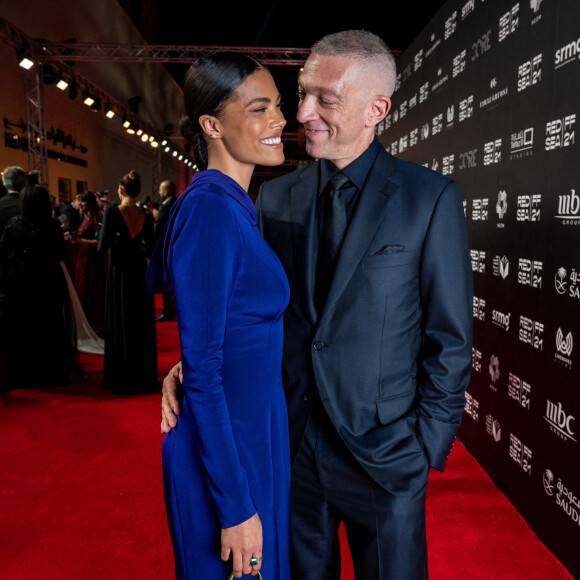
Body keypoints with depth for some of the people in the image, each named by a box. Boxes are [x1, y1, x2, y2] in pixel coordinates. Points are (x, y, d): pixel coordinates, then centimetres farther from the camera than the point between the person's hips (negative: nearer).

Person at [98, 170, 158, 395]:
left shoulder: (112, 212, -12)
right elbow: (149, 250, 3)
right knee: (142, 326, 13)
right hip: (140, 272, 4)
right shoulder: (146, 215, -1)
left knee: (121, 325, 8)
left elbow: (102, 248, -13)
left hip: (119, 273, -3)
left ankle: (124, 379, 15)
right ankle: (145, 378, 22)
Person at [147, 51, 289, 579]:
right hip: (225, 451, -9)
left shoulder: (231, 205, 5)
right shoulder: (210, 208, -23)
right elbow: (202, 372, -23)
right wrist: (236, 506, -19)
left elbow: (157, 278, 19)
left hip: (255, 432, 9)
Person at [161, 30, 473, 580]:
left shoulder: (432, 198, -9)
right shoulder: (275, 195, 2)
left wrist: (428, 446, -7)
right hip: (291, 443, 4)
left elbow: (450, 338, -7)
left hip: (383, 451, -3)